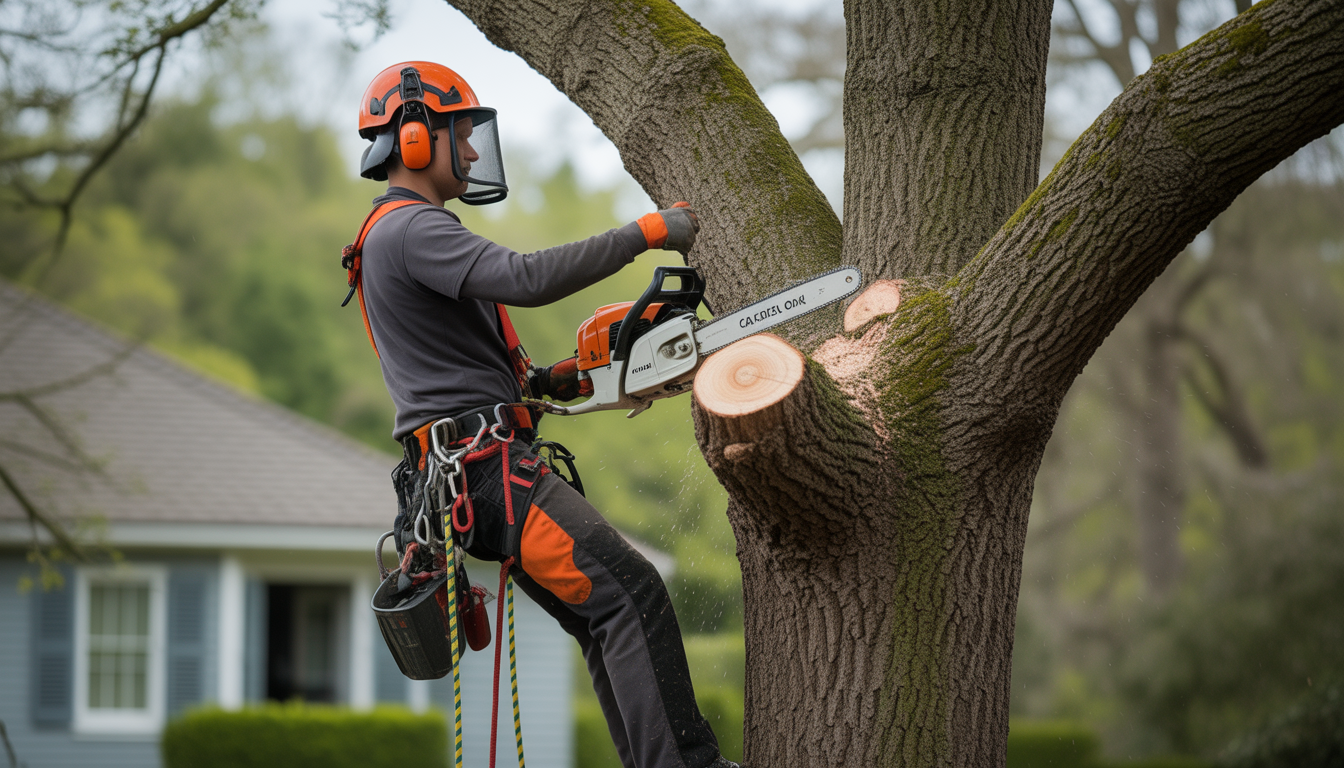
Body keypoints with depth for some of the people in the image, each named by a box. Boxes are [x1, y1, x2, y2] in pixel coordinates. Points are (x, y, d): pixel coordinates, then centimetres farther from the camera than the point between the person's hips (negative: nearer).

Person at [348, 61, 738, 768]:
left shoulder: (401, 235, 25)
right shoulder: (409, 228, -10)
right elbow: (526, 279, -24)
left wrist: (545, 380, 14)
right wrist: (646, 233, -19)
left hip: (473, 470, 11)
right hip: (482, 464, -11)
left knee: (607, 620, 8)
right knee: (630, 591, -19)